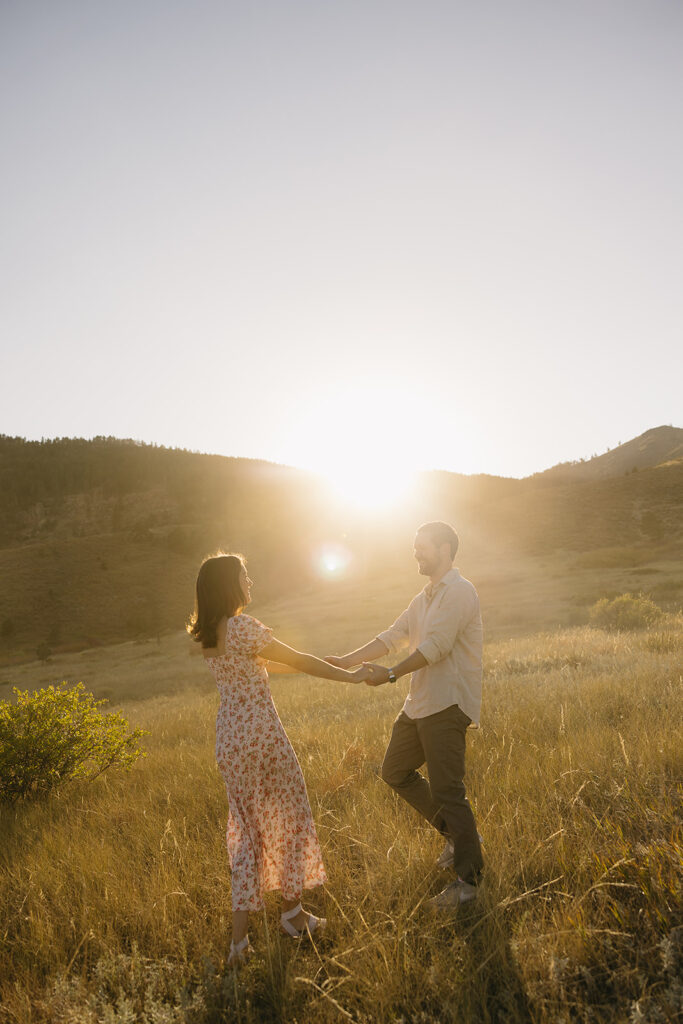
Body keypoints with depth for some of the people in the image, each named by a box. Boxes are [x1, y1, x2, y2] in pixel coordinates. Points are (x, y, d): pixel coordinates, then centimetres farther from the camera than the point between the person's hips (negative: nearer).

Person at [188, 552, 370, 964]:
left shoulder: (209, 636, 8)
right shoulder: (243, 627, -19)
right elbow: (298, 661, -14)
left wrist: (322, 664, 22)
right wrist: (351, 676, -2)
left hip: (229, 737, 8)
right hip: (262, 733, -8)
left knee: (246, 827, 15)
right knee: (289, 816, 13)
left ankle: (240, 936, 14)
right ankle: (293, 911, 29)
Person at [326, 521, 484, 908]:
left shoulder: (459, 592, -13)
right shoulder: (425, 598, 18)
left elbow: (436, 647, -21)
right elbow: (393, 637, 15)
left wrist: (391, 674, -19)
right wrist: (348, 661, 6)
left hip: (448, 705, -10)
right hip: (420, 703, 10)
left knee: (447, 789, -7)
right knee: (396, 772, 15)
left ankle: (469, 879, 6)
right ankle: (455, 832, 27)